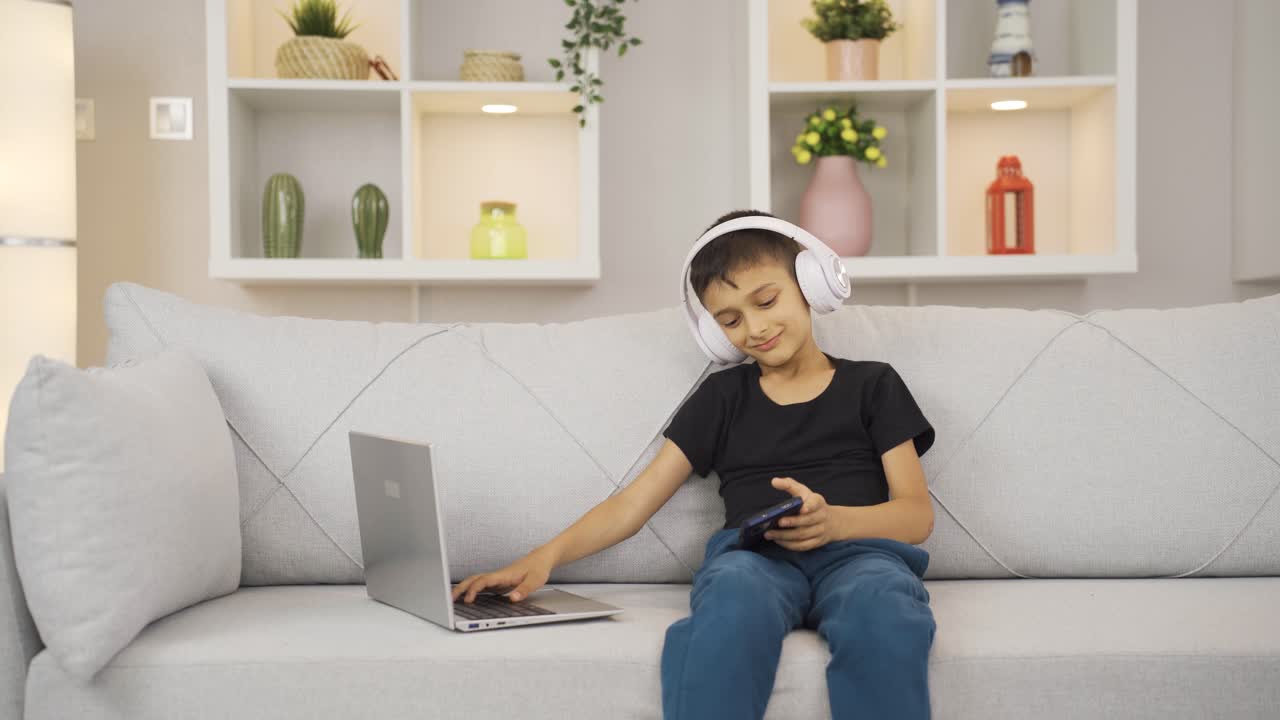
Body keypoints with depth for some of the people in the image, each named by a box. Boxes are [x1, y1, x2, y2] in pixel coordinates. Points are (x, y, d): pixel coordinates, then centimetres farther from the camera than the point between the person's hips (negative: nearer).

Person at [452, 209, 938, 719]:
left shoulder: (871, 385, 18)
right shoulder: (723, 396, 22)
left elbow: (917, 514, 9)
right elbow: (634, 502, 16)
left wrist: (831, 520, -14)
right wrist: (546, 556, -2)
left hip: (858, 549, 0)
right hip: (754, 554, 1)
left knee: (882, 616, -40)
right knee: (735, 600, -39)